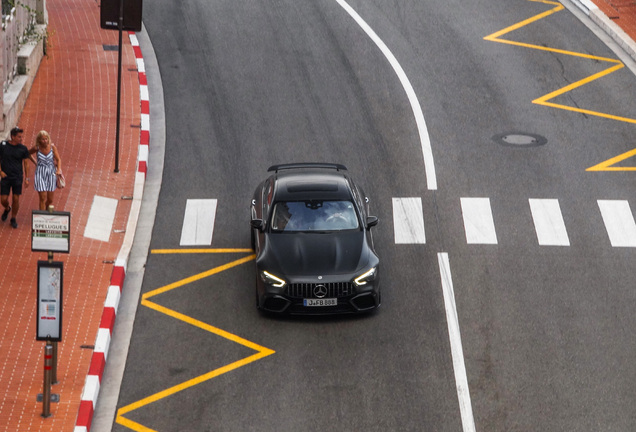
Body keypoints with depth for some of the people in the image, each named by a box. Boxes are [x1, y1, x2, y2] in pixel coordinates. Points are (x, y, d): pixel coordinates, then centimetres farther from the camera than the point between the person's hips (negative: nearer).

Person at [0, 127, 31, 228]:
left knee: (16, 199, 0)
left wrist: (27, 179, 3)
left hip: (17, 178, 0)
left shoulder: (23, 149, -3)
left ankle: (13, 219, 19)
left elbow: (26, 164, 4)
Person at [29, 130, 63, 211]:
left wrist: (59, 170, -23)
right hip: (40, 174, -1)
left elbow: (58, 159, -7)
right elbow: (28, 154, 11)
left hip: (51, 174, 1)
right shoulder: (36, 148, -9)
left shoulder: (52, 146, -8)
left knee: (50, 199, 7)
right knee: (43, 198, -8)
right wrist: (35, 162, 10)